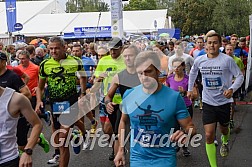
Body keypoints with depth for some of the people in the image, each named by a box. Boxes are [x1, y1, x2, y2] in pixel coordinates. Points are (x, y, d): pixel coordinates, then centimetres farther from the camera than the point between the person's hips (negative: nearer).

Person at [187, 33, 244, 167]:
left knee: (224, 129, 22)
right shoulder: (199, 60, -4)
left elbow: (239, 76, -7)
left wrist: (232, 88, -24)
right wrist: (190, 89, 20)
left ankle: (225, 141, 60)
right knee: (209, 136, -7)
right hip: (208, 102, 1)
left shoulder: (227, 60, -14)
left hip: (224, 101, -1)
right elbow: (193, 73, 17)